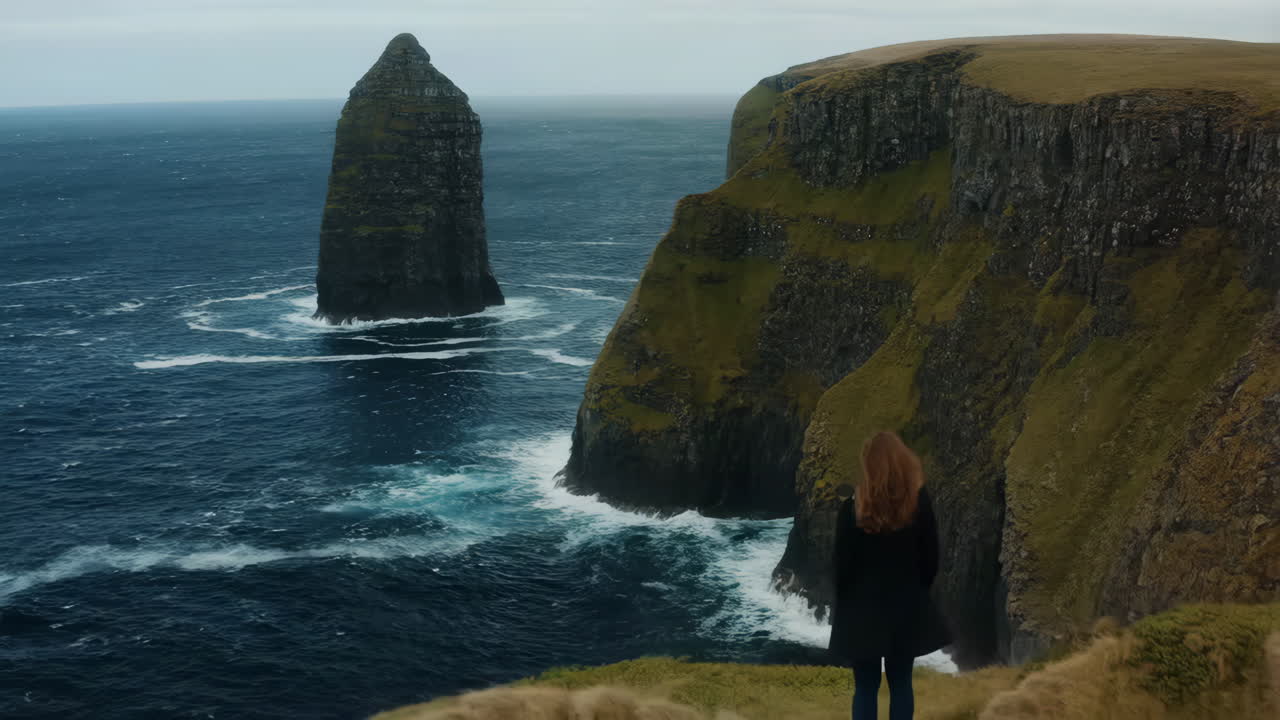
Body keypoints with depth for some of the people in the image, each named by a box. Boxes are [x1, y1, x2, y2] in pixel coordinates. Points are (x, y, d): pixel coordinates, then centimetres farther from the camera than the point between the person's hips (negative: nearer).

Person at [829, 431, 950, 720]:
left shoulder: (853, 508, -13)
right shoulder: (920, 502, -6)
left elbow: (843, 563, -7)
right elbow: (930, 558, 0)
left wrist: (842, 604, 8)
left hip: (864, 609, -2)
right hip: (907, 608, 2)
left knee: (865, 687, 7)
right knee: (901, 684, 12)